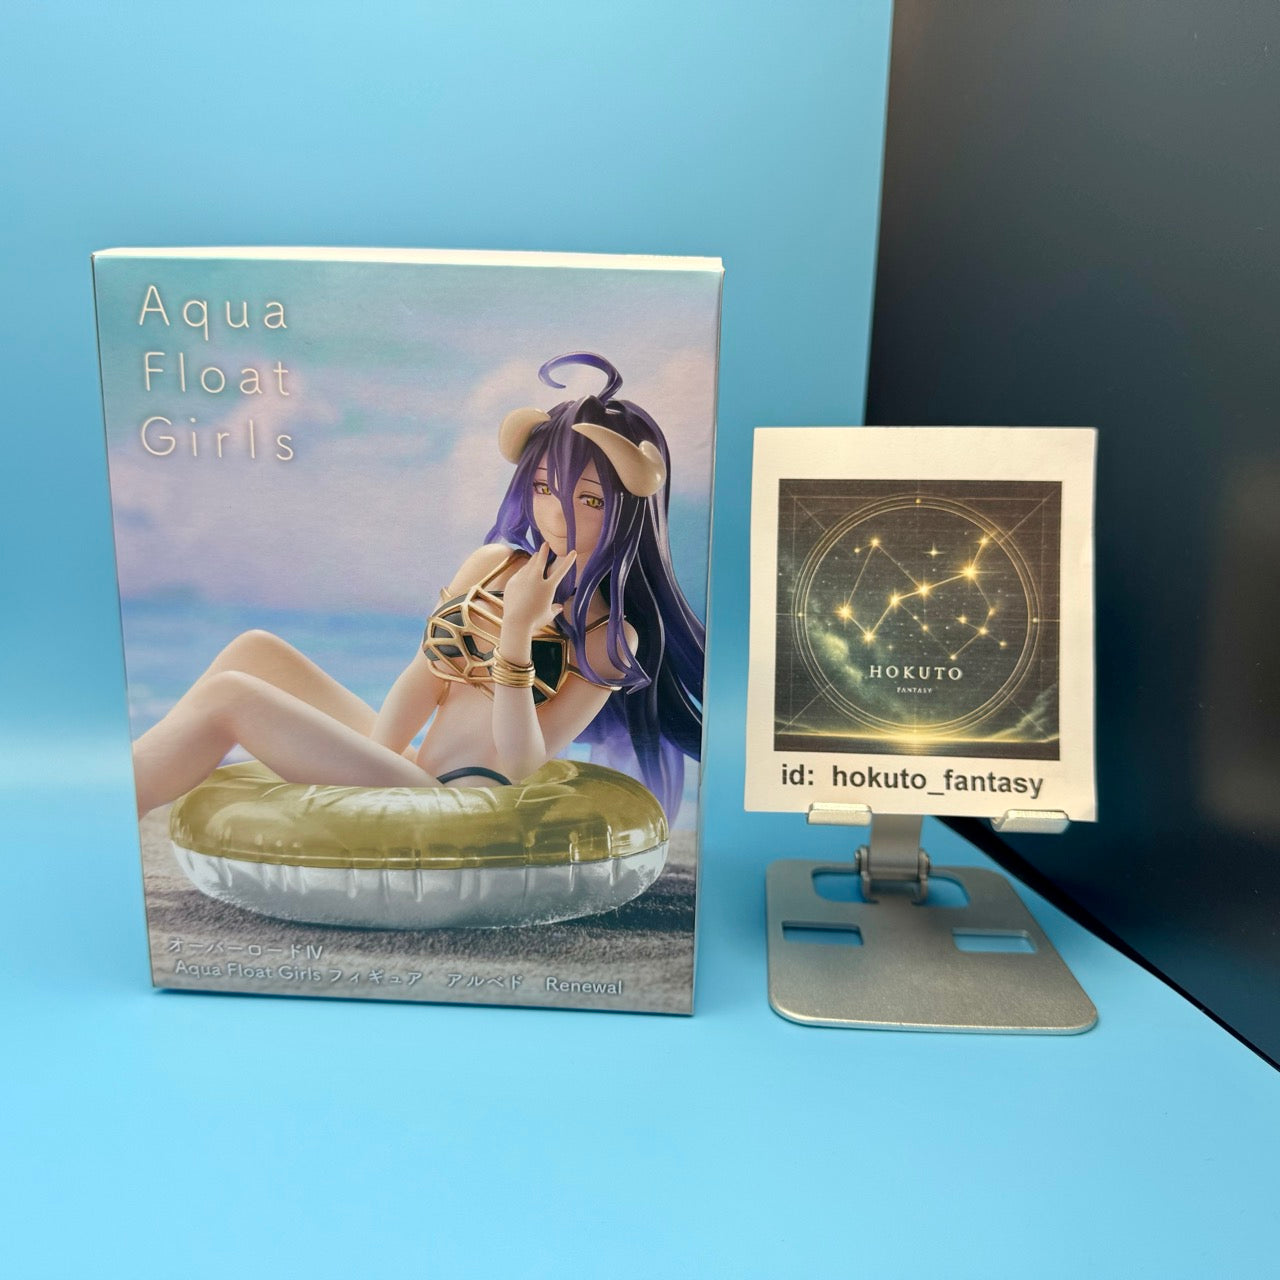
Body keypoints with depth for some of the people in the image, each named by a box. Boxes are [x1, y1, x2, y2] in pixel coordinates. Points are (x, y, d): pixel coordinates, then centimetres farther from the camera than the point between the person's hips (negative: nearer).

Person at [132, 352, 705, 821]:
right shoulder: (489, 566, 9)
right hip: (413, 773, 7)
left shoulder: (611, 637, -8)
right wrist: (369, 766, -7)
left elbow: (523, 769, -15)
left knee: (230, 696, -14)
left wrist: (517, 630, -23)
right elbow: (422, 679, 8)